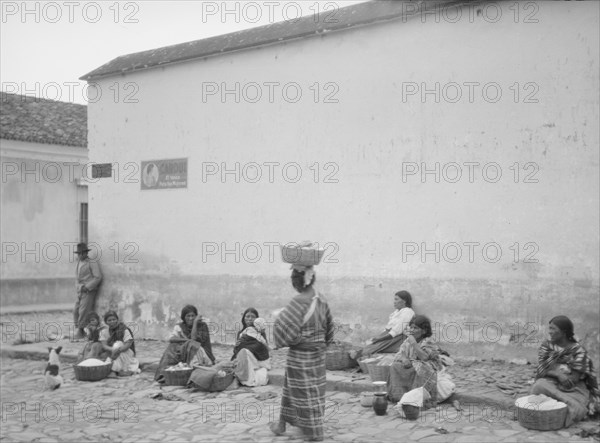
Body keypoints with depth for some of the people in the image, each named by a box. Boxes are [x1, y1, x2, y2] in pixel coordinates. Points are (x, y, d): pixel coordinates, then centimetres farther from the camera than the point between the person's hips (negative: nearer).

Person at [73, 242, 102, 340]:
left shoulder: (92, 263, -5)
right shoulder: (79, 263, 18)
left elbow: (98, 277, -10)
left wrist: (87, 287, -16)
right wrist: (78, 286, 9)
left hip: (89, 291, -7)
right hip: (80, 292, 7)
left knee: (84, 311, -11)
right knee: (76, 311, 2)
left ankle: (80, 331, -6)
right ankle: (78, 330, 8)